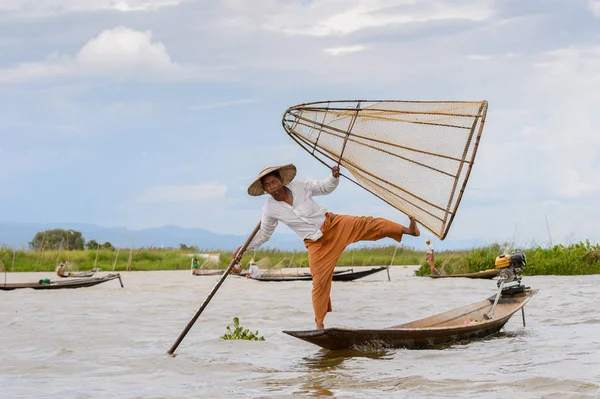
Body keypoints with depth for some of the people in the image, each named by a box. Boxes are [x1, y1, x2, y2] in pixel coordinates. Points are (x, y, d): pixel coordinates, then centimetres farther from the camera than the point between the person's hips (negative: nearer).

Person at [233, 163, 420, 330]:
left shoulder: (300, 187, -8)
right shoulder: (270, 210, -8)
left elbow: (325, 187, 6)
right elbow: (263, 234, 7)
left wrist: (334, 177, -14)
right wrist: (243, 248, 1)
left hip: (334, 225, 1)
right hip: (316, 244, -1)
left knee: (368, 224, -14)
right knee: (320, 282, -2)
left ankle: (408, 230, -8)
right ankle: (319, 323, 11)